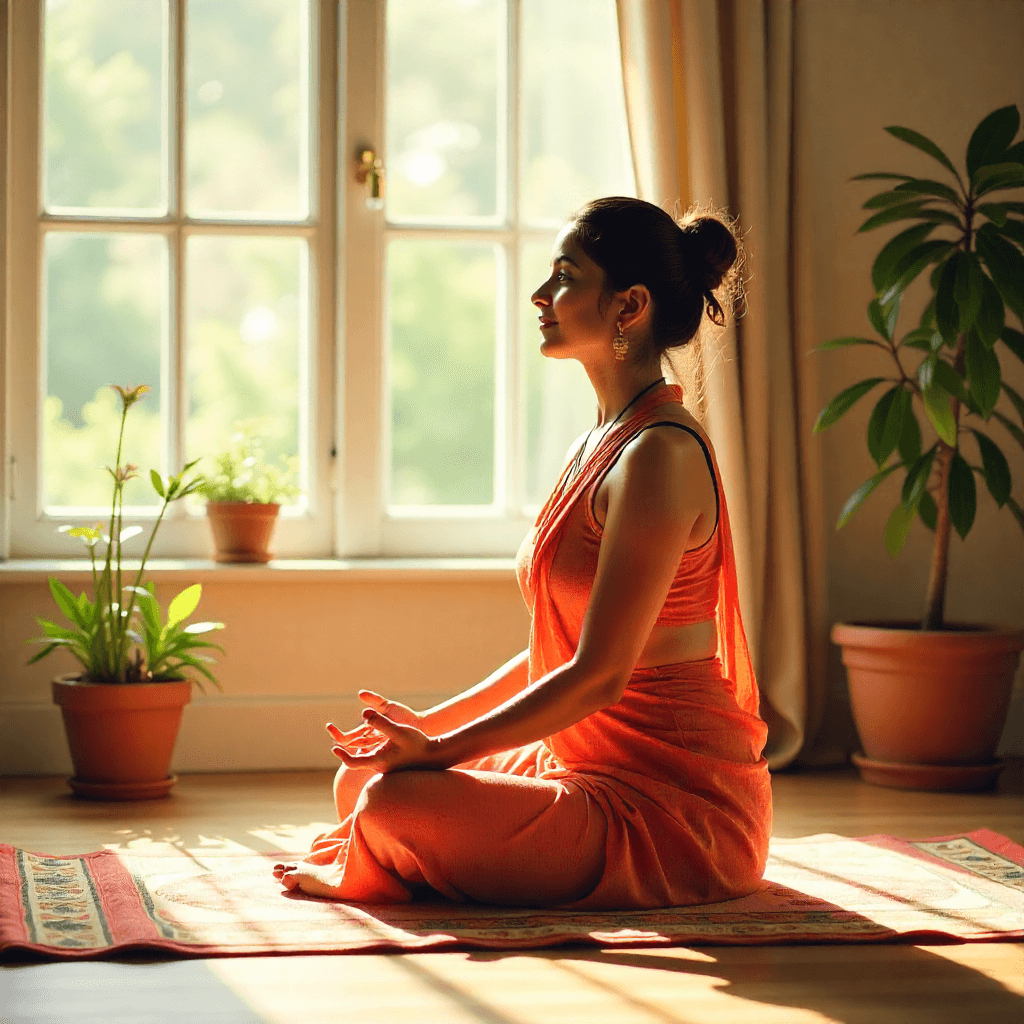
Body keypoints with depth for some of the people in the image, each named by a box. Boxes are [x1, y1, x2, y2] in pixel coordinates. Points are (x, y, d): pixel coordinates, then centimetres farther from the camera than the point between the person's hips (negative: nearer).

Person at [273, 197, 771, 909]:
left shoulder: (660, 455, -18)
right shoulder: (596, 447, 13)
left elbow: (599, 675, -21)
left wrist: (439, 750, -17)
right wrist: (430, 725, 14)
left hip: (679, 803, -9)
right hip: (592, 763, 9)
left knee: (395, 806, -22)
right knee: (360, 779, 10)